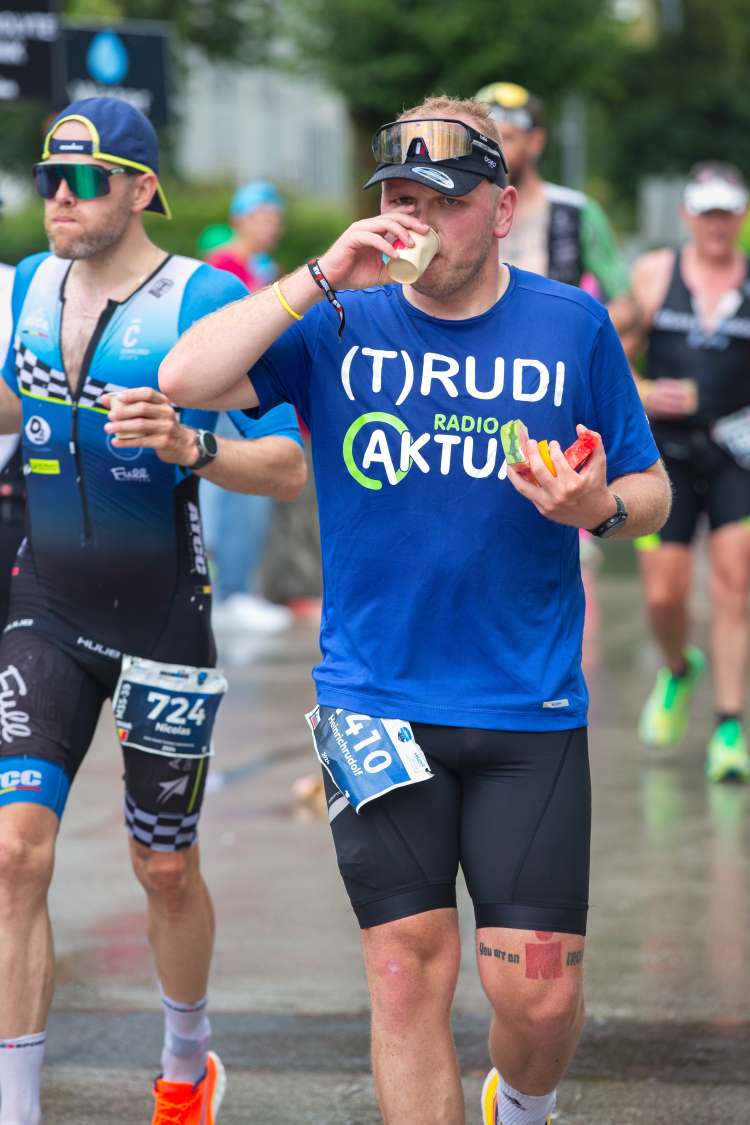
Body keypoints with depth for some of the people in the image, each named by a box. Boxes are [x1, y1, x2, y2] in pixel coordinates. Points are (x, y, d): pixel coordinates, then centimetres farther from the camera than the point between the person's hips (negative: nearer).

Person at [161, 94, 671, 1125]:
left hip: (528, 710, 0)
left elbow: (650, 491, 9)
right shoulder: (340, 324, 2)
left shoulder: (573, 326, 3)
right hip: (377, 706, 0)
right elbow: (186, 379, -12)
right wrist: (323, 278, -17)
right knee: (408, 974, -2)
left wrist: (598, 506, -14)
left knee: (537, 994, -2)